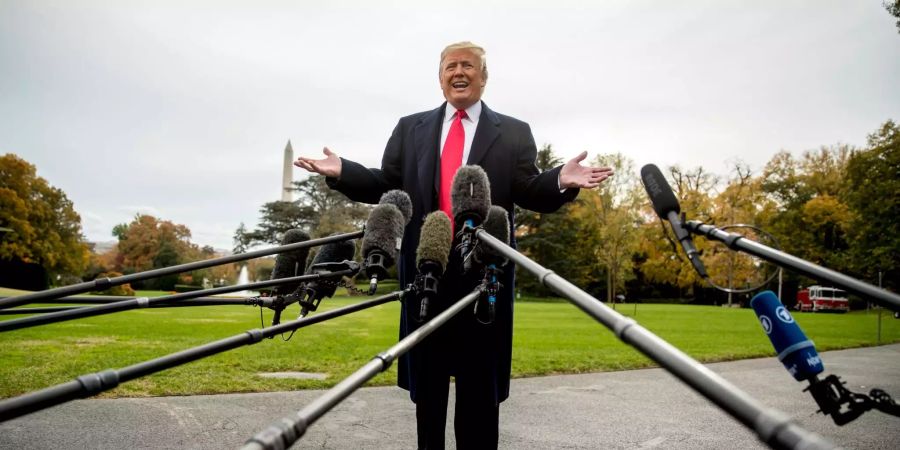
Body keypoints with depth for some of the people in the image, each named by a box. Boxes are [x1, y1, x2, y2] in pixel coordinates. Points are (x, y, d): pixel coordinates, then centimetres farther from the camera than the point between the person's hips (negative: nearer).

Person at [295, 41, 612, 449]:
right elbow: (385, 185, 7)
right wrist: (342, 172, -8)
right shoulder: (410, 128, 13)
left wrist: (561, 181, -20)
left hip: (484, 269, -2)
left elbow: (531, 194, -1)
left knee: (480, 380, 6)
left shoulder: (513, 133, 8)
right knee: (426, 375, 13)